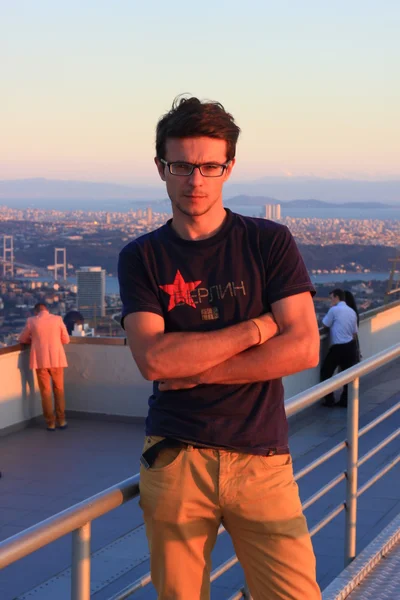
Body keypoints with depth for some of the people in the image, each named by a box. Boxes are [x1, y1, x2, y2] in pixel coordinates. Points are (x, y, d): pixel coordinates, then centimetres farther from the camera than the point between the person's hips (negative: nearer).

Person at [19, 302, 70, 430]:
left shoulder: (31, 321, -1)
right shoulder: (57, 319, 0)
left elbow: (22, 339, 11)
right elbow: (66, 339, 6)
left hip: (41, 360, -1)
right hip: (57, 359, 1)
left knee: (45, 391, 6)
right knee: (59, 390, 13)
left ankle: (50, 422, 5)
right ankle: (61, 420, 13)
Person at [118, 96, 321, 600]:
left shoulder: (270, 243, 3)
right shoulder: (141, 258, 5)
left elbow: (304, 349, -8)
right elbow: (154, 360, -10)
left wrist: (196, 369, -9)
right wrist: (257, 328, -9)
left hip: (261, 460, 0)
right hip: (174, 459, 1)